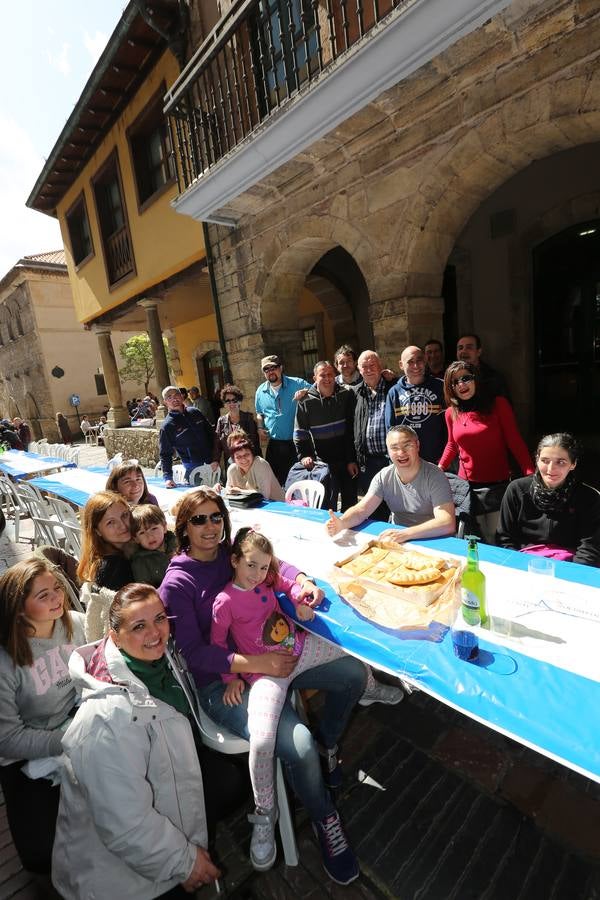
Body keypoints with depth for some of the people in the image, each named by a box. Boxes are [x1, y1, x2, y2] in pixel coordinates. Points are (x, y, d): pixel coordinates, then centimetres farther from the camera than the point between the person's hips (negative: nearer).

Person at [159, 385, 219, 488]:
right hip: (193, 470, -4)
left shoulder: (195, 412, 6)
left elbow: (211, 434, 11)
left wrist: (215, 459, 3)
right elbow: (165, 455, -2)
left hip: (212, 464, 4)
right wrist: (167, 477, -13)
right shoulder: (167, 426, -5)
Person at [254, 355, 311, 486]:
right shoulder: (261, 391, 8)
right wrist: (260, 428, 6)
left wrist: (305, 392, -25)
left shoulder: (297, 384, -5)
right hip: (274, 444, 3)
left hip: (296, 442, -3)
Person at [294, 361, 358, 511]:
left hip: (348, 460, 1)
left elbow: (354, 428, -2)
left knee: (350, 502, 12)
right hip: (324, 462, -1)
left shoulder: (347, 395, -2)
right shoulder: (306, 401, -3)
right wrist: (304, 455, -9)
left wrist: (352, 459, -3)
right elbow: (300, 432, 2)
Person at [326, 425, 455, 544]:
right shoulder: (383, 477, -1)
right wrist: (342, 523, -28)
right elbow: (361, 510, -6)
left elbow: (448, 524, -23)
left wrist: (405, 534, -35)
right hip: (396, 541, 4)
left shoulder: (434, 476, -14)